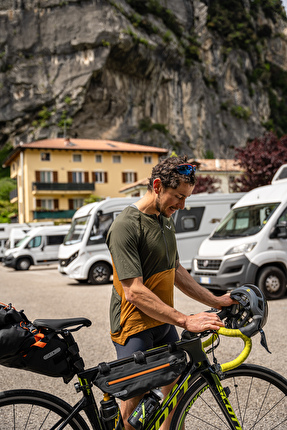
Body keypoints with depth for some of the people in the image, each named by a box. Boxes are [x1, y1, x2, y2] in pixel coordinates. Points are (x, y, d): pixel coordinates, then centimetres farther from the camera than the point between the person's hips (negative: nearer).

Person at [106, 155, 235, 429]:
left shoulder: (166, 221, 9)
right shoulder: (126, 226, -21)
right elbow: (134, 291, -27)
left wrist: (215, 301, 9)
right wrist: (185, 321, -31)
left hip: (164, 325, 8)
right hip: (134, 328, -8)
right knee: (135, 400, 1)